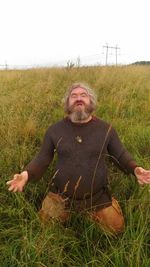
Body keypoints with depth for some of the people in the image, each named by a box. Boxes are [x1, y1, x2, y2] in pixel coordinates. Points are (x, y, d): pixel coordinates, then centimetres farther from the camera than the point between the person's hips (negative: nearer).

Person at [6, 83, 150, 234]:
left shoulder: (106, 129, -8)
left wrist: (135, 169, -20)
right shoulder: (54, 130, -8)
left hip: (97, 197, 0)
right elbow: (42, 159, -2)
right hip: (61, 196, 1)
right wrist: (26, 174, -22)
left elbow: (121, 156, 1)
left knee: (116, 228, 11)